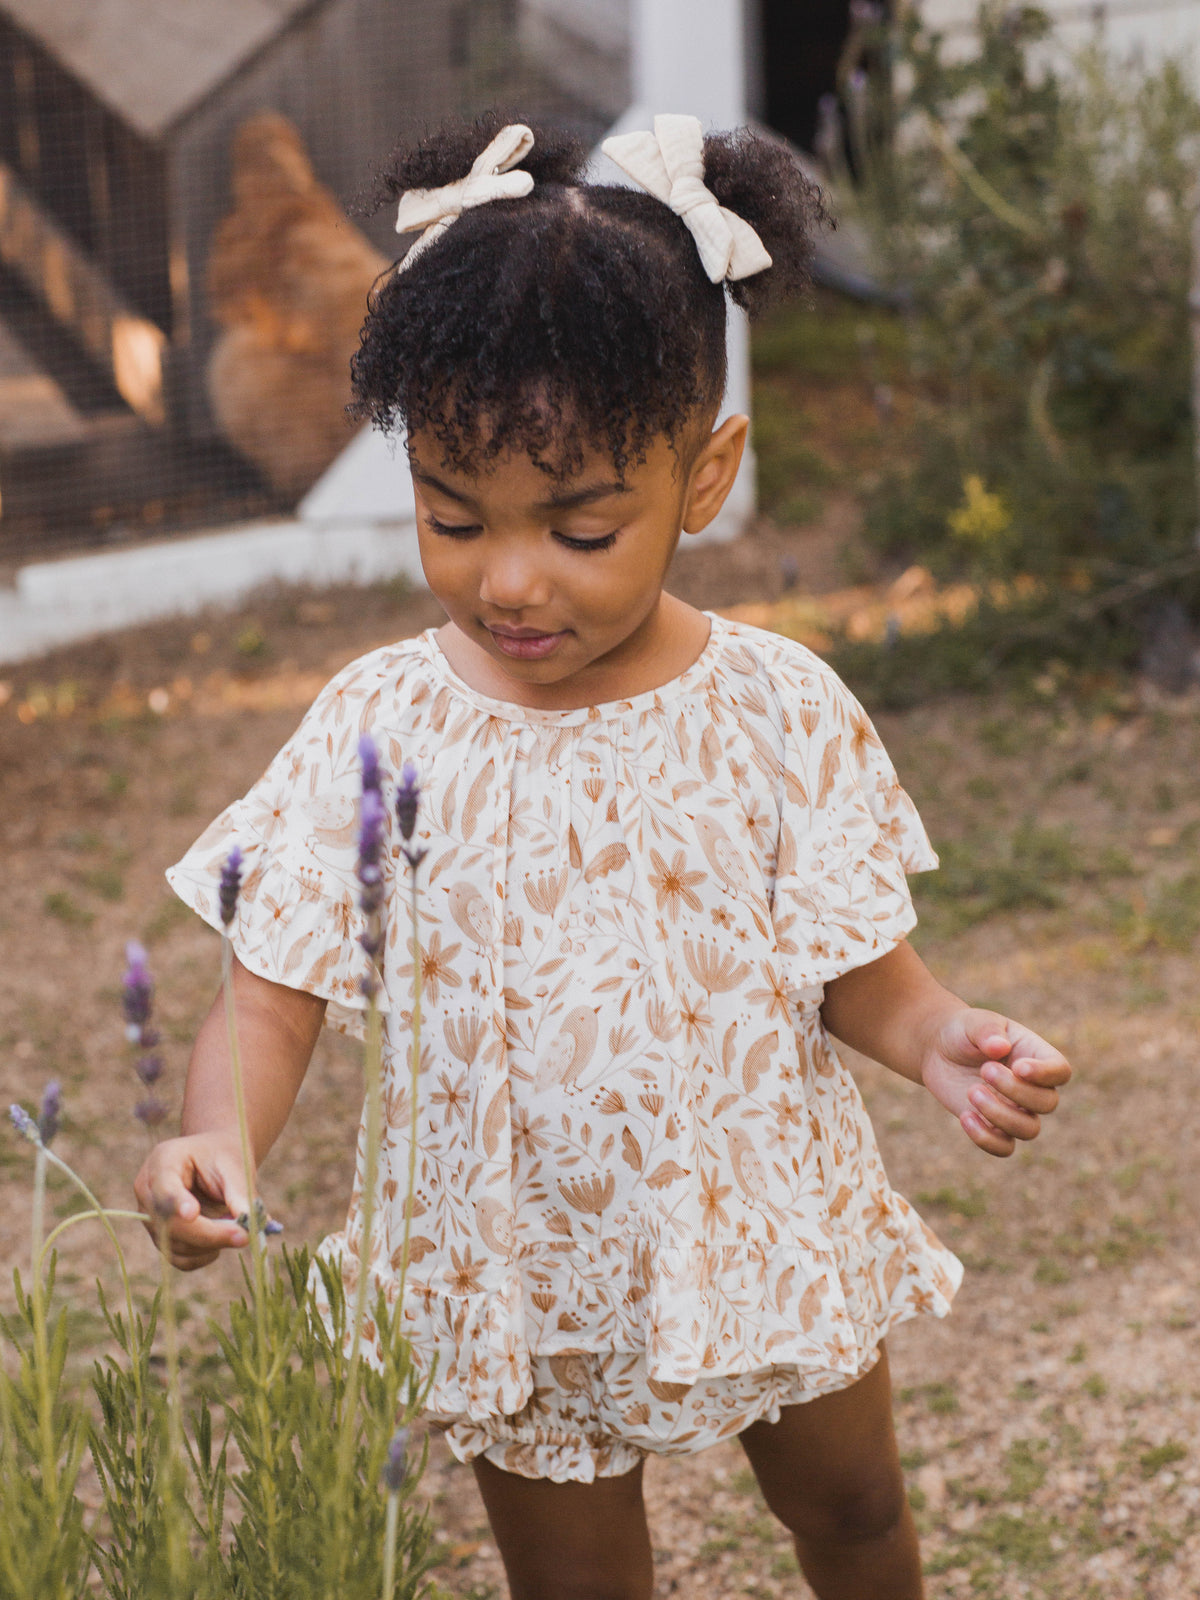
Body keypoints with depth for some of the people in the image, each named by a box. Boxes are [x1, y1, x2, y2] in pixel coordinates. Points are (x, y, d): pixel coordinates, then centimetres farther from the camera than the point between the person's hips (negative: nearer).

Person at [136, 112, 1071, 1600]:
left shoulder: (778, 709, -14)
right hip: (514, 1277, -1)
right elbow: (273, 990, -14)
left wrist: (939, 1039, -28)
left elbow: (852, 961, -6)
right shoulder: (376, 726, -15)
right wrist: (214, 1140, -34)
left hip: (766, 1237, 1)